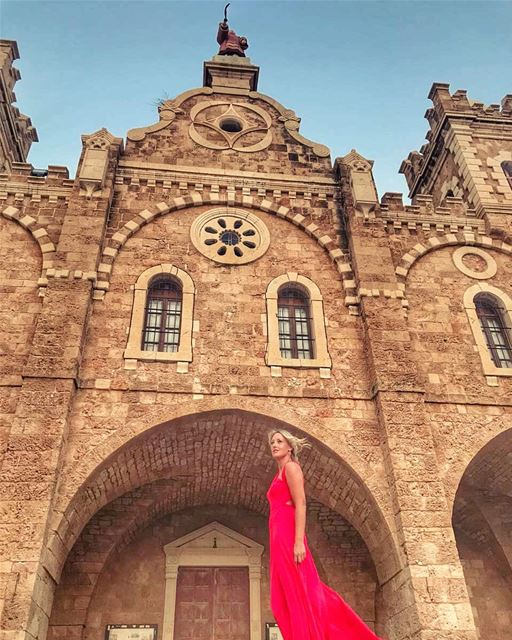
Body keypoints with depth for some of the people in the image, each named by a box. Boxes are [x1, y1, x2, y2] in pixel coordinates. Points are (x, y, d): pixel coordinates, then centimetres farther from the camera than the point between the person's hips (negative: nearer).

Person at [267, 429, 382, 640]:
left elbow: (301, 504, -13)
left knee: (298, 592, -11)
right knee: (286, 597, 5)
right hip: (280, 538, 9)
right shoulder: (280, 474, 25)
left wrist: (299, 541, -22)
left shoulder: (291, 467, -1)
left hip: (288, 536, -9)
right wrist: (280, 547, 22)